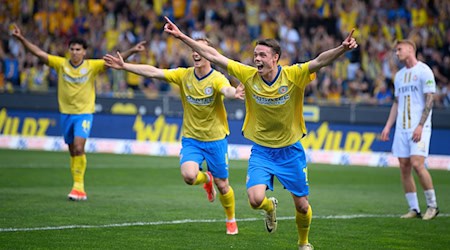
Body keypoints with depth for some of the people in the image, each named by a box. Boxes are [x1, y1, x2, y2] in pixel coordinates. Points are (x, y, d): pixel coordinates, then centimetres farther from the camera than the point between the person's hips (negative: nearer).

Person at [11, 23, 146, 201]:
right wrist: (21, 39, -12)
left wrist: (132, 51, -23)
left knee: (79, 148, -18)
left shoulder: (92, 66, -6)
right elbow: (39, 53, -4)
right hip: (66, 113, 3)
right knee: (73, 152, 9)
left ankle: (78, 186, -13)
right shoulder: (61, 64, -1)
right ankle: (78, 187, 17)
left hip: (84, 113, -3)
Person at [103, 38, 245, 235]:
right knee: (189, 176, -23)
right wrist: (124, 66, -15)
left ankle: (231, 220, 34)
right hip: (191, 138, 2)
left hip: (215, 139, -2)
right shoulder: (184, 75, -5)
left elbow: (226, 89, -39)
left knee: (222, 186, 5)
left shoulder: (217, 78, -16)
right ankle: (206, 178, 15)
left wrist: (234, 93, -64)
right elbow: (153, 72, -8)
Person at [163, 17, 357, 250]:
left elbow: (320, 60, -30)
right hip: (261, 151, 1)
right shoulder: (248, 75, -9)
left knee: (302, 205, 6)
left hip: (290, 151, -1)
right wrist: (182, 36, -11)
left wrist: (341, 49, -49)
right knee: (256, 199, -18)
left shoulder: (293, 75, -15)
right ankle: (270, 207, 21)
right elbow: (213, 56, -8)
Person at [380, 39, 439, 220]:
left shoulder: (424, 71, -5)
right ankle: (414, 209, 7)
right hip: (401, 127, 7)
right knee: (404, 167, 1)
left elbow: (429, 100, -10)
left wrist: (420, 126, -17)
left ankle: (432, 205, -4)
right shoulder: (399, 75, 17)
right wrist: (388, 126, 13)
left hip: (419, 127, -7)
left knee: (417, 164, -17)